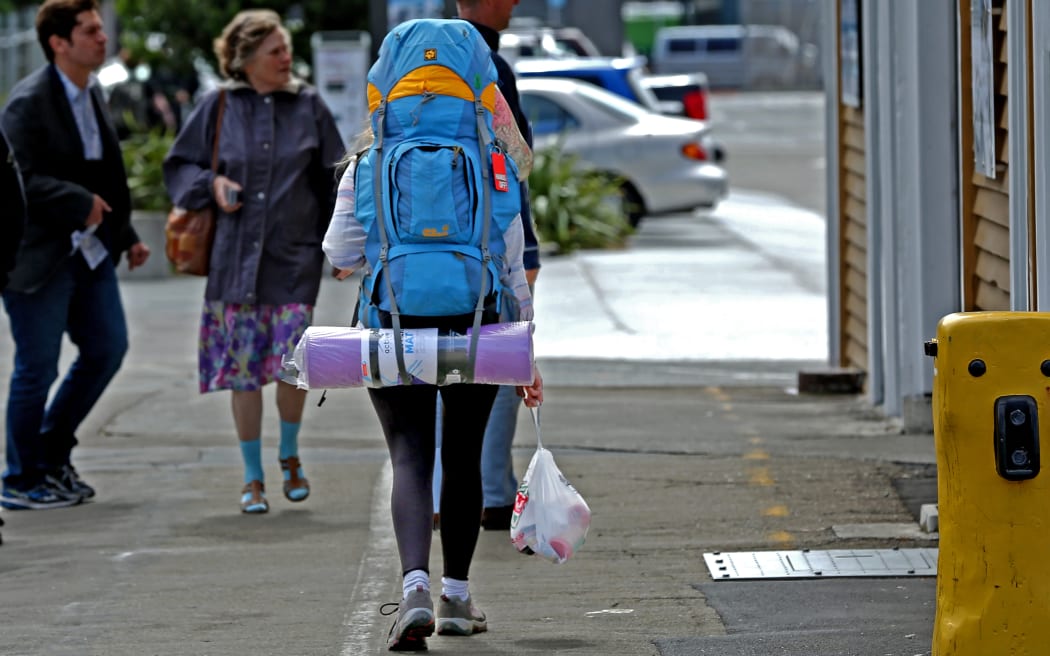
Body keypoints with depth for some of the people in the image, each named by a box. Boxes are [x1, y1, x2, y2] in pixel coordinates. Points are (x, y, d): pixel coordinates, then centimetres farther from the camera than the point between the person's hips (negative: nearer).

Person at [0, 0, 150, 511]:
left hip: (88, 251, 9)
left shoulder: (92, 93, 10)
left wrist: (125, 236, 17)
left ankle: (52, 454, 27)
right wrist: (80, 203, -25)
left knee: (107, 348, 11)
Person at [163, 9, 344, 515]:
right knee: (244, 370, 1)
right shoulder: (218, 107, 2)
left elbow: (333, 180, 10)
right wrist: (211, 184, -8)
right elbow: (178, 166, 11)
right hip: (235, 256, 0)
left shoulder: (309, 106, 4)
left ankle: (289, 455, 17)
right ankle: (253, 479, 13)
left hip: (294, 257, 0)